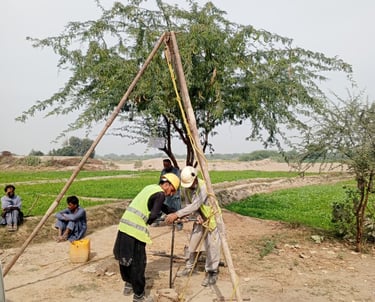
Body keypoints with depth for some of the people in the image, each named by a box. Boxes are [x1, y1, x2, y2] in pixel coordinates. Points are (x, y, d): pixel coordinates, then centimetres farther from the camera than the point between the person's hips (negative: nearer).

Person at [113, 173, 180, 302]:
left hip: (124, 225, 9)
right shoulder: (160, 194, -7)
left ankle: (128, 285, 37)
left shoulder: (150, 187, 20)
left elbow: (162, 207, 31)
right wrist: (147, 223, 3)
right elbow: (153, 216, -16)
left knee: (125, 257, 21)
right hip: (135, 230, -9)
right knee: (138, 263, 2)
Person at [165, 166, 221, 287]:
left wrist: (177, 214, -44)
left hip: (211, 217, -6)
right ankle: (189, 267, 27)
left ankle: (212, 273, 5)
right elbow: (189, 204, -4)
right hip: (199, 218, 7)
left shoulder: (203, 186, -32)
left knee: (212, 245, -6)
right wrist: (197, 216, -23)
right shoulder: (185, 188, -10)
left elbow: (195, 205, -39)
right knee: (193, 242, 11)